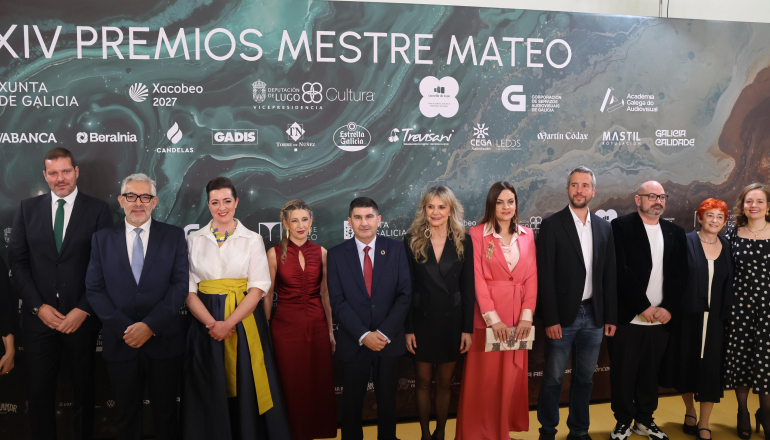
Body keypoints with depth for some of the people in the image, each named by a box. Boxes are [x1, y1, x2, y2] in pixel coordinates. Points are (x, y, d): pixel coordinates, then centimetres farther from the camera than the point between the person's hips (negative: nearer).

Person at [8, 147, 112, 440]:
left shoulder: (97, 210, -2)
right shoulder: (27, 209, 6)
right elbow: (17, 262, 3)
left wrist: (83, 310, -11)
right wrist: (38, 306, -6)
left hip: (81, 318, -2)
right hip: (39, 317, 2)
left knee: (83, 391, 12)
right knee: (38, 392, 8)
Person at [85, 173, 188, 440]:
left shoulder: (174, 236, 0)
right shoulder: (102, 239, 5)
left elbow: (180, 285, -7)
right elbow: (94, 289, -1)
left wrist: (150, 325, -16)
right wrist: (124, 328, -12)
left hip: (164, 341, -1)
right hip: (120, 343, 1)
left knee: (165, 413, 12)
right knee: (126, 413, 16)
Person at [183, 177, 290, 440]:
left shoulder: (252, 240, 2)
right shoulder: (194, 240, 6)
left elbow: (258, 287, -6)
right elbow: (189, 289, 0)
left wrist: (229, 323, -16)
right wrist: (212, 323, -14)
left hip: (244, 322, -1)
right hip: (206, 324, 1)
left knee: (246, 390, 2)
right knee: (209, 394, 6)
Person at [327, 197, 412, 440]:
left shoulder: (396, 249, -1)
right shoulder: (337, 254, -1)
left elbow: (404, 295, -4)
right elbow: (338, 301, -6)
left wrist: (384, 333, -12)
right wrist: (363, 335, -14)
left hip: (389, 340, 1)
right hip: (353, 343, 0)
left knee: (387, 400, 14)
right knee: (352, 402, 10)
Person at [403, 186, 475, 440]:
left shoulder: (463, 242, -1)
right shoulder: (411, 241, -4)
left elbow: (468, 288, 0)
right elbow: (406, 287, -4)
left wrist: (467, 329, -3)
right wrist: (408, 329, -7)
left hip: (452, 321, 1)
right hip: (422, 320, -1)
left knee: (445, 383, 12)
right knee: (423, 381, 9)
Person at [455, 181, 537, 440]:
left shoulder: (526, 235, 10)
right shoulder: (477, 234, -3)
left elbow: (531, 277, 5)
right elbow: (477, 278, -8)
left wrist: (527, 315, -6)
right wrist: (493, 319, -15)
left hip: (518, 319, 4)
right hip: (487, 318, -4)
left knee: (512, 378, 10)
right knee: (484, 379, 2)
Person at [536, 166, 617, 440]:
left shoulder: (604, 228, 8)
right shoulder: (552, 225, -5)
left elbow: (609, 275, 10)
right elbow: (545, 276, -9)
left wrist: (611, 317, 6)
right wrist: (550, 319, -13)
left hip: (593, 315, 4)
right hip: (563, 315, -4)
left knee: (584, 378, 13)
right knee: (553, 378, 5)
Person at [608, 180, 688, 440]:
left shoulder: (676, 233, 12)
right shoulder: (621, 226, -4)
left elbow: (680, 275, 7)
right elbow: (621, 270, -12)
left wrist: (668, 308, -7)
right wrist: (644, 307, -13)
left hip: (661, 319, 4)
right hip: (627, 318, -4)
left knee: (651, 373, 11)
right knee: (623, 374, 4)